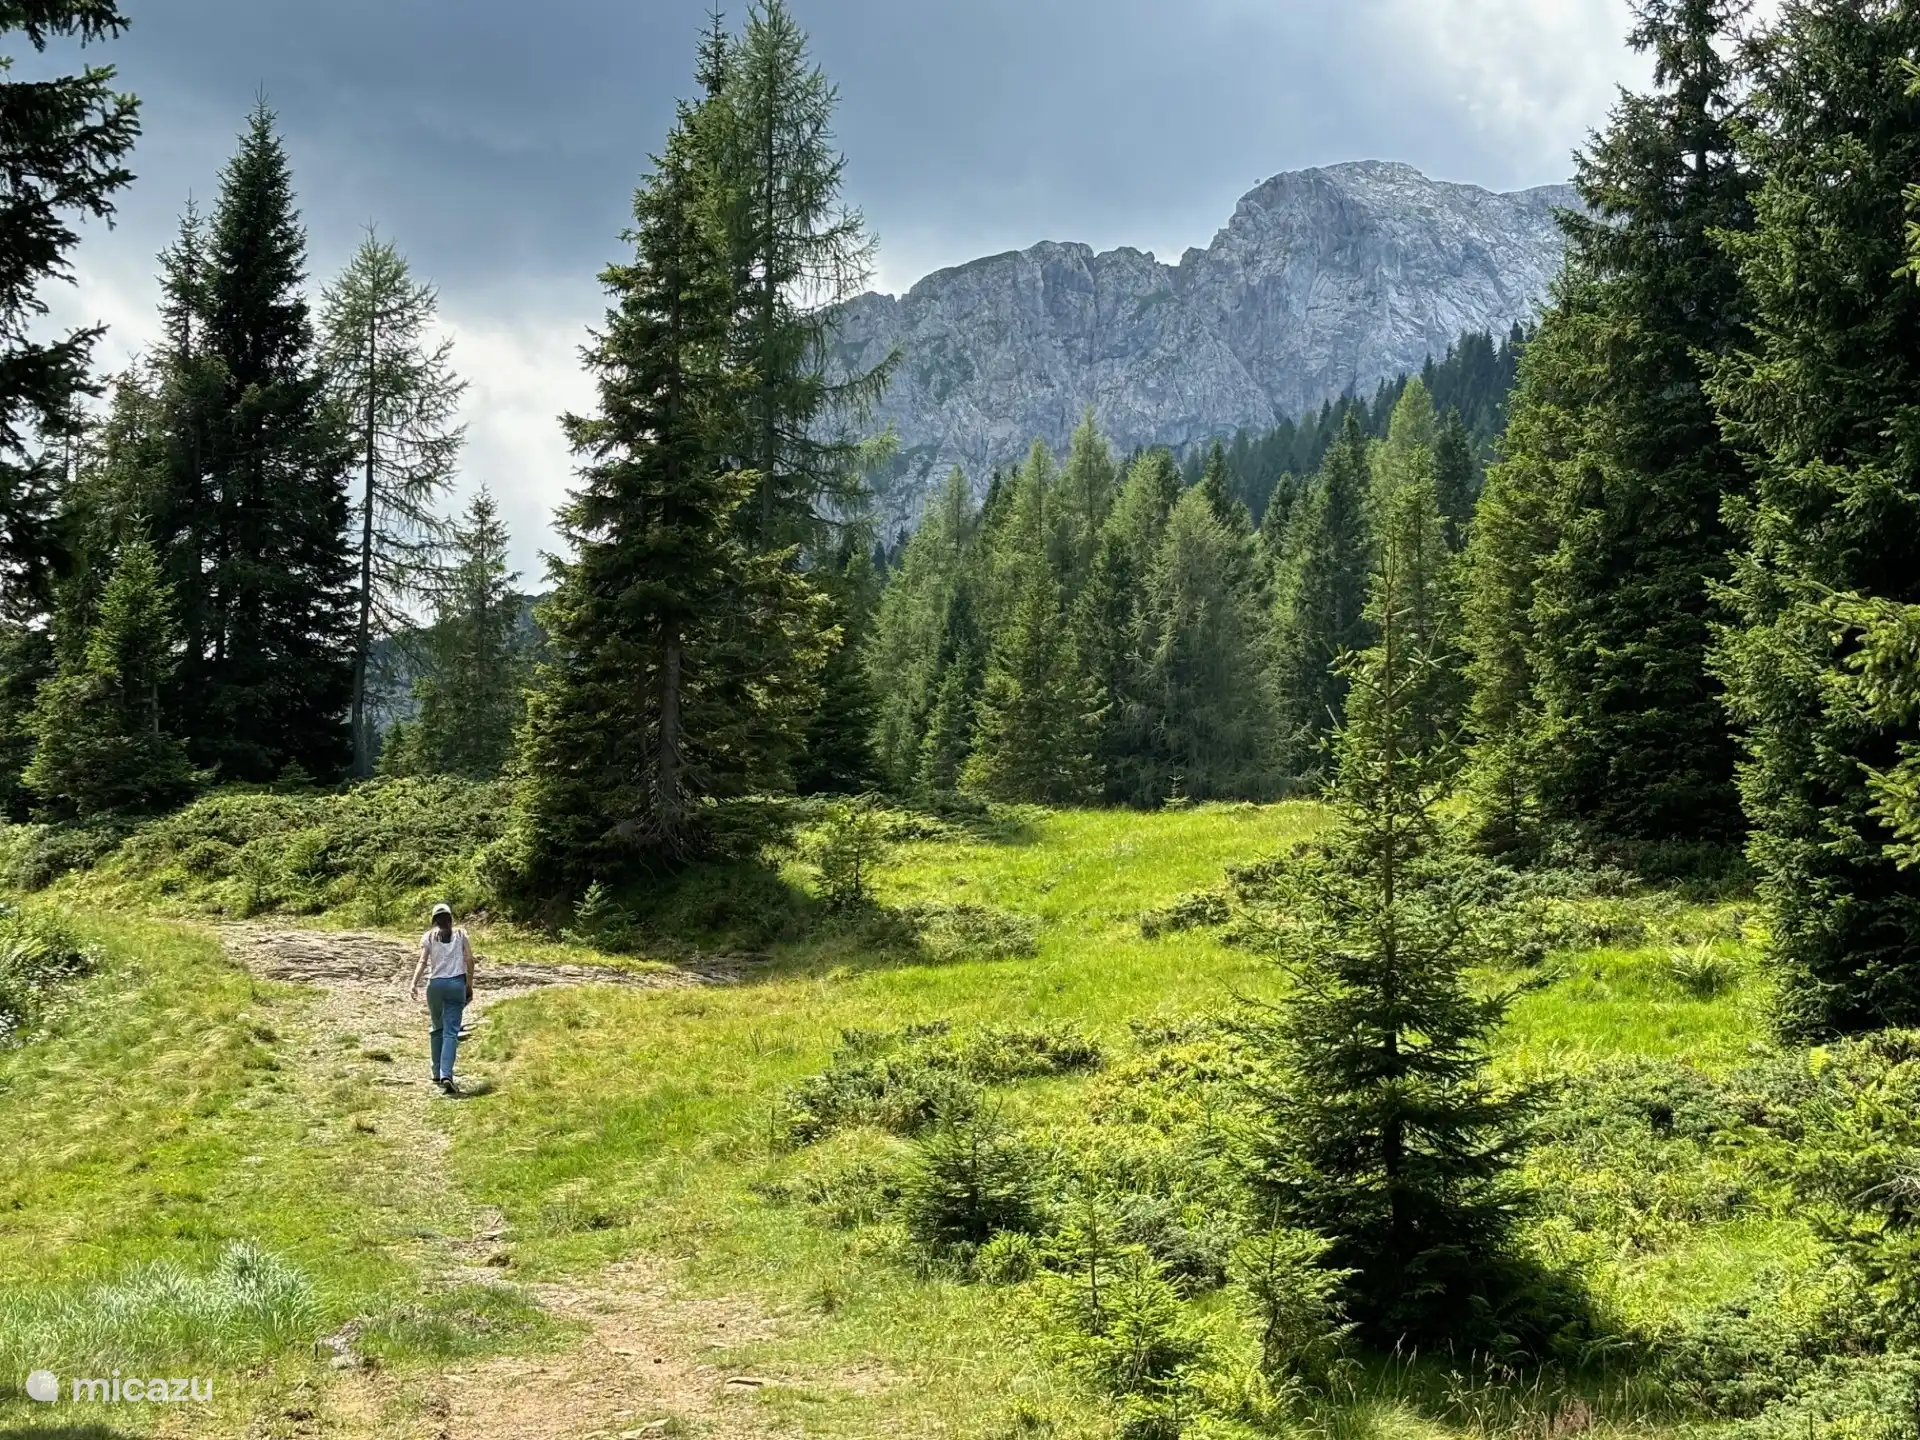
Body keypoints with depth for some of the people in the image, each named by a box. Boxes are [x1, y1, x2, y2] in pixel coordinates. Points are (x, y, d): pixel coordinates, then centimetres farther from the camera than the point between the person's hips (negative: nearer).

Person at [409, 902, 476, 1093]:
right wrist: (470, 985, 9)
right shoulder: (461, 934, 8)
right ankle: (446, 1075, -19)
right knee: (451, 1031, -4)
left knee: (438, 1029, 18)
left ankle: (438, 1074, 20)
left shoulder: (429, 937, 6)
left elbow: (423, 961, -7)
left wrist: (414, 984, -15)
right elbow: (469, 960, 1)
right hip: (456, 984, -1)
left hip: (436, 984, 1)